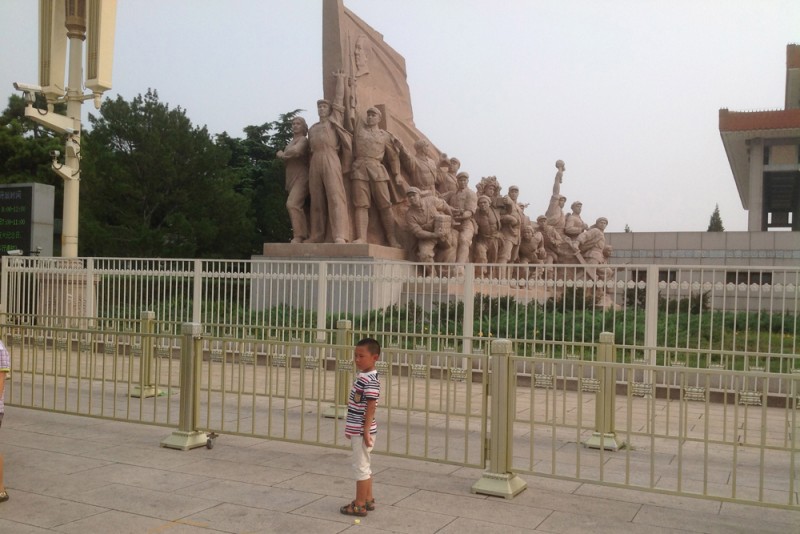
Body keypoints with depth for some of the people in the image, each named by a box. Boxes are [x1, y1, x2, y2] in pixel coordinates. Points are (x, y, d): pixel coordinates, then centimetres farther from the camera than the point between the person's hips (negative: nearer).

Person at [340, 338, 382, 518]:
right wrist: (351, 428, 21)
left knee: (361, 466, -1)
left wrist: (366, 431, -23)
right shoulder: (362, 376, 10)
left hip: (362, 431, -10)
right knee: (364, 466, 17)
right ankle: (368, 500, 28)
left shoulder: (370, 380, -19)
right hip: (357, 430, 10)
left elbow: (371, 407, -22)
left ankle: (359, 505, 8)